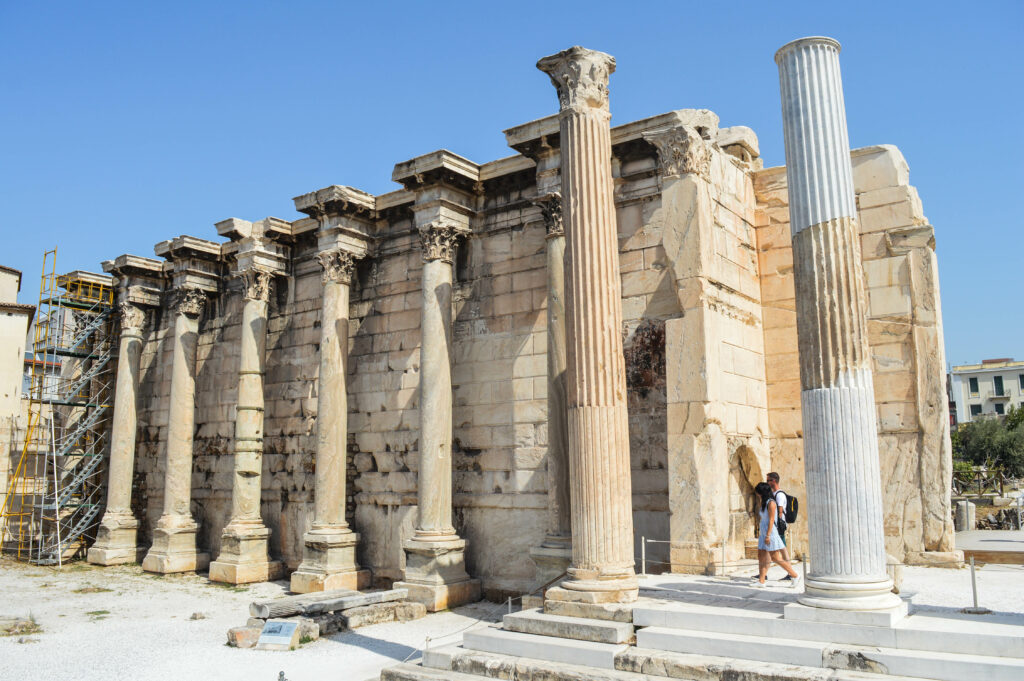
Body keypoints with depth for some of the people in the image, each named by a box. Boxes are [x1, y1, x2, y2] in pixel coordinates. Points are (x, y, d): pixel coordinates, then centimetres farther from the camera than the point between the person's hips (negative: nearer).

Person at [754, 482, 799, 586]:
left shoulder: (771, 503, -12)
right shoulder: (764, 503, 15)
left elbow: (771, 520, -17)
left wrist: (768, 535, -21)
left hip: (770, 533, -10)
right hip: (764, 533, 10)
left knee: (775, 558, -7)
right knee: (761, 556, 5)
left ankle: (795, 575, 3)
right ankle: (761, 581, 6)